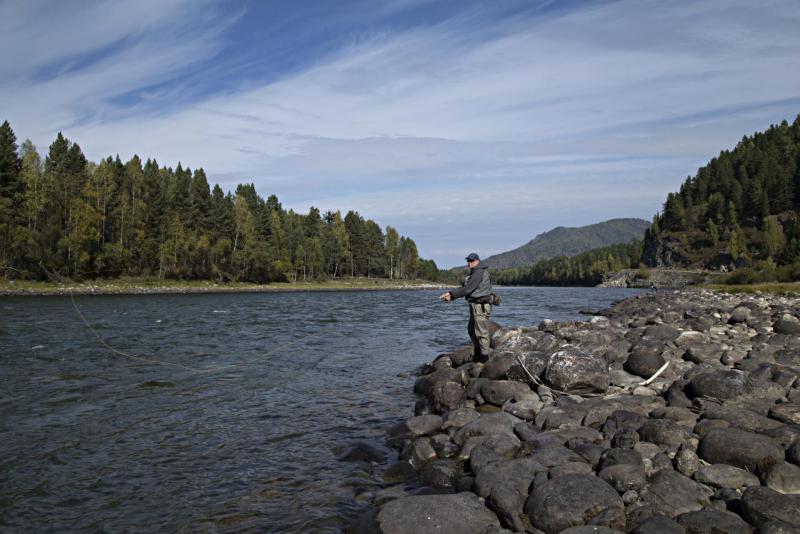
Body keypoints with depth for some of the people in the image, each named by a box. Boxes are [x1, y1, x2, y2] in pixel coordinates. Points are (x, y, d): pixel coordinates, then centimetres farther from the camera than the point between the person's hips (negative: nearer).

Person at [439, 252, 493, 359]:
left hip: (481, 305, -11)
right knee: (471, 329, 20)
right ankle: (478, 352, 32)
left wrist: (451, 294, -18)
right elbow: (463, 288, 13)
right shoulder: (474, 273, 17)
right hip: (476, 306, 11)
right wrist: (450, 295, -1)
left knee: (482, 332, -6)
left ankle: (485, 357, 0)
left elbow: (467, 289, -21)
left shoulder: (479, 272, -15)